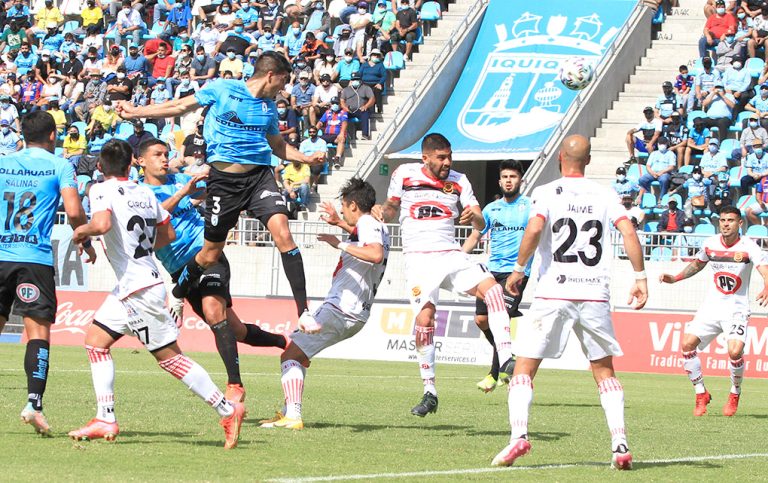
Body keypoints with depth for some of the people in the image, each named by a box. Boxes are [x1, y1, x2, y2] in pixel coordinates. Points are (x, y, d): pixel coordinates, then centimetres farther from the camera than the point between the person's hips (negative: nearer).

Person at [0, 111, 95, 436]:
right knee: (38, 329, -3)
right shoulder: (59, 166, 3)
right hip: (35, 258, -3)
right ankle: (34, 403, -17)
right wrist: (86, 243, 9)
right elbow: (74, 212, -8)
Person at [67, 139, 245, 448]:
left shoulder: (102, 190, -10)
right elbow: (168, 234, 20)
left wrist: (83, 231, -9)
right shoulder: (145, 193, 11)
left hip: (139, 290, -9)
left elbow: (102, 224, -30)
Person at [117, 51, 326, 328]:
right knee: (210, 254, 3)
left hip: (259, 175, 3)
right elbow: (181, 106, 10)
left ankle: (303, 311, -21)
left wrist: (307, 159, 12)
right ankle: (177, 297, 34)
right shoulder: (221, 89, 1)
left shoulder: (268, 107, 14)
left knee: (282, 231, -21)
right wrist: (136, 112, 10)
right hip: (223, 178, -3)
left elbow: (278, 145, 27)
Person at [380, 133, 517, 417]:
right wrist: (382, 212, -6)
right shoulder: (404, 174, 5)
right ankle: (429, 392, -3)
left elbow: (481, 225, 5)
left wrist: (475, 217, -19)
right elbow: (391, 209, 19)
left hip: (451, 255, 2)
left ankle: (506, 361, -25)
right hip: (419, 258, -2)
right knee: (424, 320, -14)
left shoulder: (459, 181, 8)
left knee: (492, 288, -23)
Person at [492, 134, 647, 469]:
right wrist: (640, 277, 2)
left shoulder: (546, 193, 0)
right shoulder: (604, 196, 9)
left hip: (553, 294, -3)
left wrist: (518, 269, -7)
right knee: (604, 372, 12)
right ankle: (620, 444, -1)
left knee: (524, 368, 3)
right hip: (595, 295, 3)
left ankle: (519, 434, -15)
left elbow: (534, 228, -17)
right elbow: (629, 233, -3)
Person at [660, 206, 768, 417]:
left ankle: (735, 395, 7)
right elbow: (697, 264, 22)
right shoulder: (710, 244, 1)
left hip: (737, 310, -4)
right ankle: (701, 394, 6)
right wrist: (674, 278, 11)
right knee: (687, 344, -12)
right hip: (711, 306, 4)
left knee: (735, 351, -23)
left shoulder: (748, 247, -13)